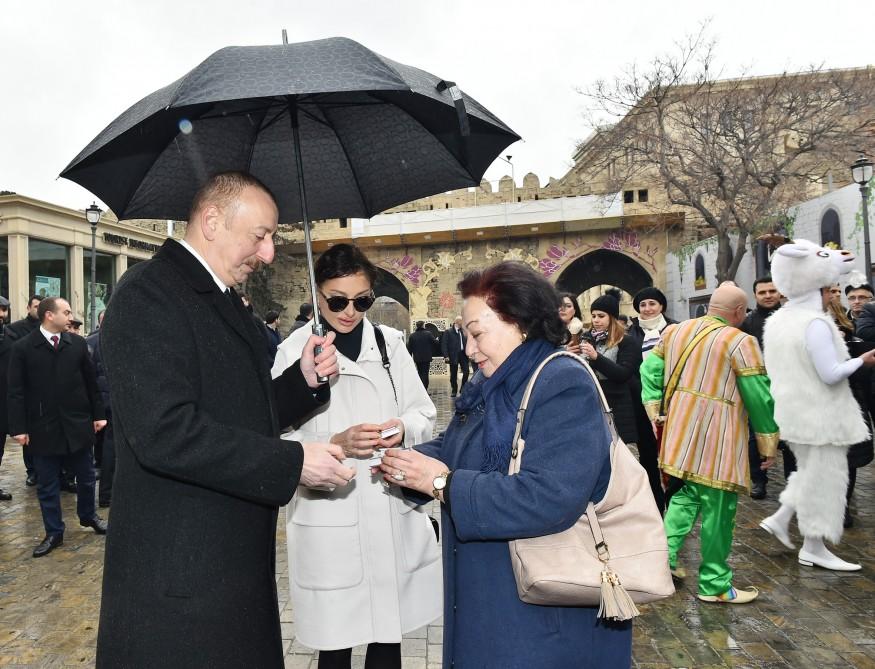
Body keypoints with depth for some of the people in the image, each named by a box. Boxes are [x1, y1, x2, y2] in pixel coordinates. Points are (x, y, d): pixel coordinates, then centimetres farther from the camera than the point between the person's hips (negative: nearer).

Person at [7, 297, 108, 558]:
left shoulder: (78, 344, 2)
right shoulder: (23, 348, -5)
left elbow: (90, 382, 6)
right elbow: (15, 392, -6)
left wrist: (98, 414, 5)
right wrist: (19, 428, -11)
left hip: (77, 424, 2)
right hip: (43, 428, -2)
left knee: (86, 477, 14)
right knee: (47, 484, 8)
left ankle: (88, 516, 37)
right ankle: (54, 532, 21)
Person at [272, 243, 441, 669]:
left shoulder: (389, 342, 5)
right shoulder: (295, 351, -5)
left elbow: (424, 414, 8)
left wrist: (403, 429, -13)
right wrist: (335, 445, -21)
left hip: (393, 510, 3)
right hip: (329, 518, -3)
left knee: (389, 635, 15)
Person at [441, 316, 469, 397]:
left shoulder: (464, 331, 10)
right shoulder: (448, 332, -3)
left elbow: (467, 342, 11)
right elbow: (444, 344, -6)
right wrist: (446, 356, -14)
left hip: (463, 354, 3)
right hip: (453, 356, -3)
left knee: (466, 372, -3)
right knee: (453, 375, 6)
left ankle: (464, 389, 16)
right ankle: (454, 391, 19)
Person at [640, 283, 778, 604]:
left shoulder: (674, 331, 10)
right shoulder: (740, 341, -10)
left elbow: (649, 369, 11)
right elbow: (759, 397, -10)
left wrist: (655, 409, 12)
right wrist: (769, 443, -1)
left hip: (680, 433, 7)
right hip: (717, 440, -6)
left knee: (686, 494, 19)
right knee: (717, 509, 4)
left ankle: (665, 556, 14)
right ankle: (715, 584, 15)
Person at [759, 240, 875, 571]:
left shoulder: (777, 320, 8)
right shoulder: (815, 323, -20)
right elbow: (831, 374, -22)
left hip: (794, 409, 9)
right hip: (820, 413, -9)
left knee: (812, 472, 23)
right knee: (824, 477, 3)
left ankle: (779, 518, 18)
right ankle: (813, 548, 12)